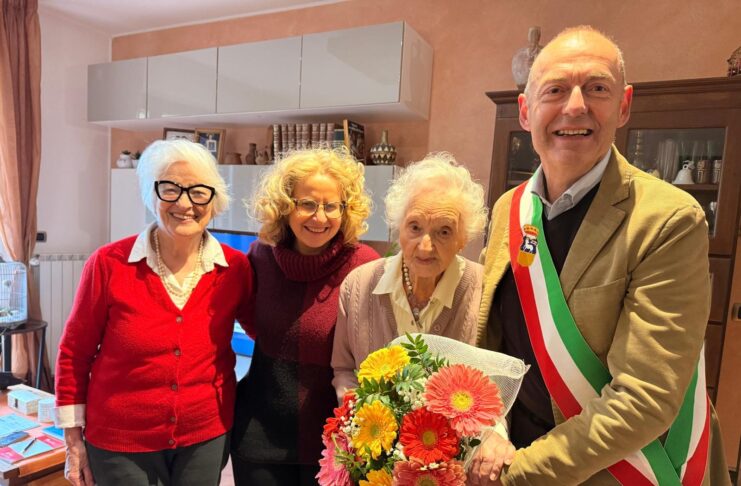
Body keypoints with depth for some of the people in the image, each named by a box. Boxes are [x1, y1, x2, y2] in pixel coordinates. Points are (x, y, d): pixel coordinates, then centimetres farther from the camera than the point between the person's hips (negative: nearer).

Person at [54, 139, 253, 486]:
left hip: (207, 437, 2)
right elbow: (75, 352, -4)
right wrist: (73, 439, 0)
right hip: (119, 443, -1)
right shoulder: (109, 264, -14)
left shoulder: (236, 268, -10)